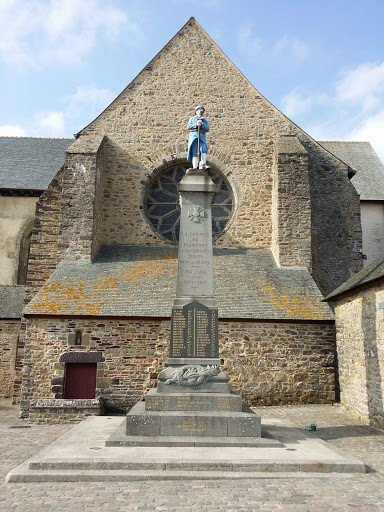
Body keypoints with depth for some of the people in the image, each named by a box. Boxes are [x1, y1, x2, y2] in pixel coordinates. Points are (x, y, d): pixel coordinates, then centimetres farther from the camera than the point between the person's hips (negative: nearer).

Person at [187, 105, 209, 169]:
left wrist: (201, 124, -7)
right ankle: (195, 168, -28)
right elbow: (188, 127, 11)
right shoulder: (192, 119, 28)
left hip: (202, 136, 1)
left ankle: (203, 165, -42)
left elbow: (207, 129, 11)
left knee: (203, 149, -25)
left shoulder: (205, 121, 30)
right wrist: (196, 124, -6)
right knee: (194, 151, -16)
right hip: (193, 135, -1)